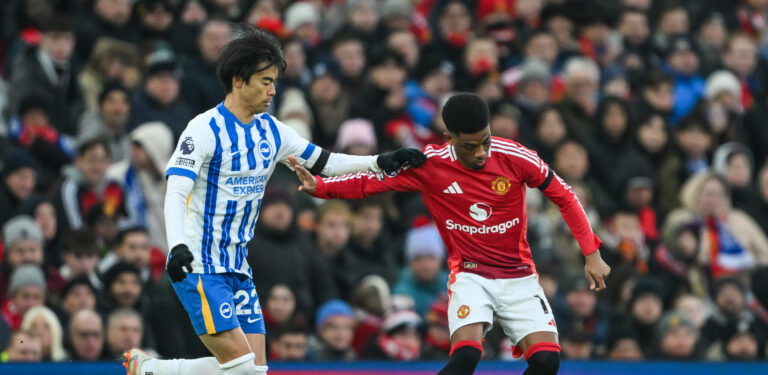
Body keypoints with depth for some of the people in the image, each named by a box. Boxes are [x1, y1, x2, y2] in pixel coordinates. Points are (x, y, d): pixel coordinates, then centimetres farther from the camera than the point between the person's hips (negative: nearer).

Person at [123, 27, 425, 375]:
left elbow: (324, 162, 18)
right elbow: (175, 193, -21)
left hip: (237, 267, 8)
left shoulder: (271, 130, 9)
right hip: (198, 265, -8)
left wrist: (380, 162, 5)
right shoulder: (205, 130, -13)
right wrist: (177, 246, -37)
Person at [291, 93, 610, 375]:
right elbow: (369, 181, -5)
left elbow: (564, 197, -2)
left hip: (518, 277, 2)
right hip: (470, 276, -2)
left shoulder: (514, 157, -14)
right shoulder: (428, 165, -14)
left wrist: (592, 254, -5)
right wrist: (318, 186, -21)